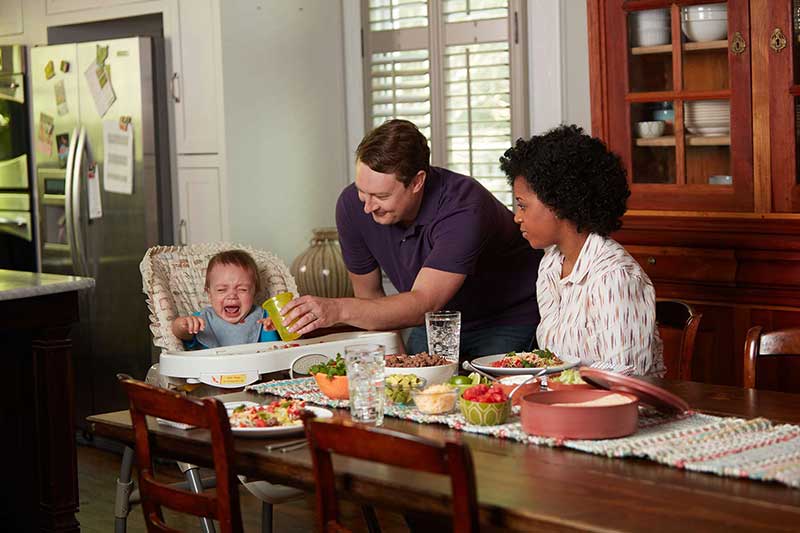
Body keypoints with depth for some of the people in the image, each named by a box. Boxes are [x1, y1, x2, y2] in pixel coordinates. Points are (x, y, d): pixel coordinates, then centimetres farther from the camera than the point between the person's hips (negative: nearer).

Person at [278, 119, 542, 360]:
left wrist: (338, 309, -51)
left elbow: (423, 303, -40)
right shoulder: (351, 205, -15)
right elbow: (368, 294, -3)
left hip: (511, 319, -5)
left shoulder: (463, 208, -33)